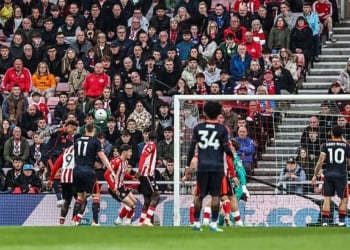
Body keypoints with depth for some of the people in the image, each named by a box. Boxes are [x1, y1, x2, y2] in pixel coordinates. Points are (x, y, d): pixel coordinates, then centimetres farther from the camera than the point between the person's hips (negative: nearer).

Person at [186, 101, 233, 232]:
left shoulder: (198, 128, 4)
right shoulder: (222, 129, -2)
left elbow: (192, 147, 4)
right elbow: (226, 148, -5)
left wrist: (189, 165, 11)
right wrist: (232, 155, 17)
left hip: (202, 166, 2)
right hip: (217, 166, -2)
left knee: (199, 195, 10)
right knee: (215, 195, 0)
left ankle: (196, 222, 13)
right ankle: (213, 223, -4)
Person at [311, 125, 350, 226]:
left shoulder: (326, 145, 1)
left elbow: (321, 161, -5)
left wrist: (315, 175, 0)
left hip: (328, 175, 1)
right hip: (341, 175, -1)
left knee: (327, 199, 5)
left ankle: (325, 221, -2)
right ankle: (341, 221, 4)